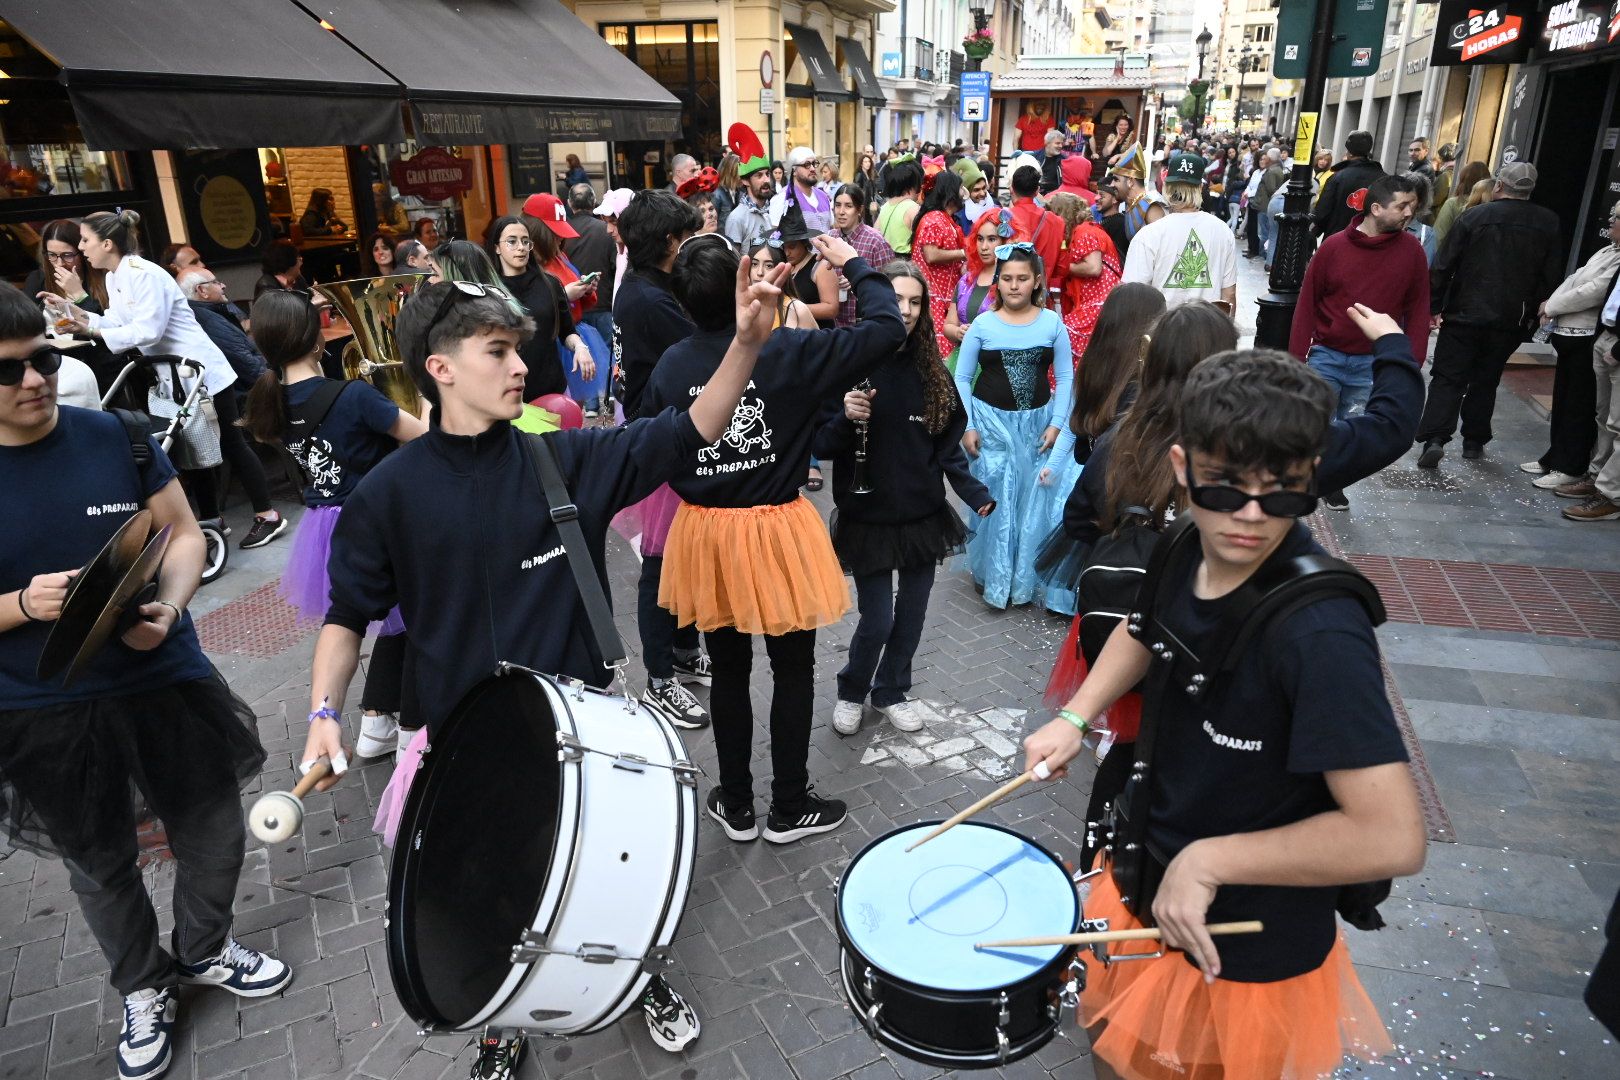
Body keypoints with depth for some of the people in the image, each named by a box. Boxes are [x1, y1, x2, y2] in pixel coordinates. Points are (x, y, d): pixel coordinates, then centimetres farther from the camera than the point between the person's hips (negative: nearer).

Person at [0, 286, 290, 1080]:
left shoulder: (115, 437, -7)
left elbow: (183, 533, -1)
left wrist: (168, 608, -18)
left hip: (164, 679, 1)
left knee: (214, 834, 16)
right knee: (101, 864, 19)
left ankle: (205, 951, 45)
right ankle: (143, 988, 44)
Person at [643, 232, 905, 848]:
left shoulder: (670, 366, -6)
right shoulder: (787, 352, -16)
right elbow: (888, 329, -13)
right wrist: (854, 264, 1)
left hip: (705, 533, 4)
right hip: (777, 531, -3)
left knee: (728, 673, 17)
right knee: (793, 674, 13)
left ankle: (736, 808, 31)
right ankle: (788, 810, 27)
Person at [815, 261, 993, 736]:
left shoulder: (932, 372, 1)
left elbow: (948, 444, 7)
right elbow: (821, 446, -8)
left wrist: (975, 493, -4)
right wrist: (846, 418, -27)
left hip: (923, 514, 4)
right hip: (868, 517, -4)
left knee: (911, 614, 13)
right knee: (877, 621, 0)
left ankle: (891, 692, 38)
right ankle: (851, 692, 30)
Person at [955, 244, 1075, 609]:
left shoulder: (1052, 322, 0)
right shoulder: (982, 325, -3)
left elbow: (1065, 376, 3)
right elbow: (961, 378, 1)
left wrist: (1056, 423, -4)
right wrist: (967, 426, -5)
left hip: (1037, 422, 1)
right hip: (991, 421, -1)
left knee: (1034, 499, 4)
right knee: (993, 499, 0)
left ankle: (1027, 576, 21)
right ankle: (992, 576, 19)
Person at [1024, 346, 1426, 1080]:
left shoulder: (1319, 633, -33)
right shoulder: (1192, 553, -12)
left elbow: (1393, 839, -33)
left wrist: (1210, 860, -25)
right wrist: (1074, 718, -2)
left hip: (1249, 953, -6)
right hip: (1148, 881, 6)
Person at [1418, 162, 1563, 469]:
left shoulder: (1474, 218, -7)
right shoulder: (1549, 224, 2)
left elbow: (1443, 268, -8)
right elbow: (1552, 277, 5)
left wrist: (1434, 306, -1)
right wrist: (1532, 311, 15)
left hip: (1464, 316, -3)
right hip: (1510, 321, 3)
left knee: (1448, 379, -1)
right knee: (1485, 381, 15)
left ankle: (1434, 438, -16)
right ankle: (1474, 441, 20)